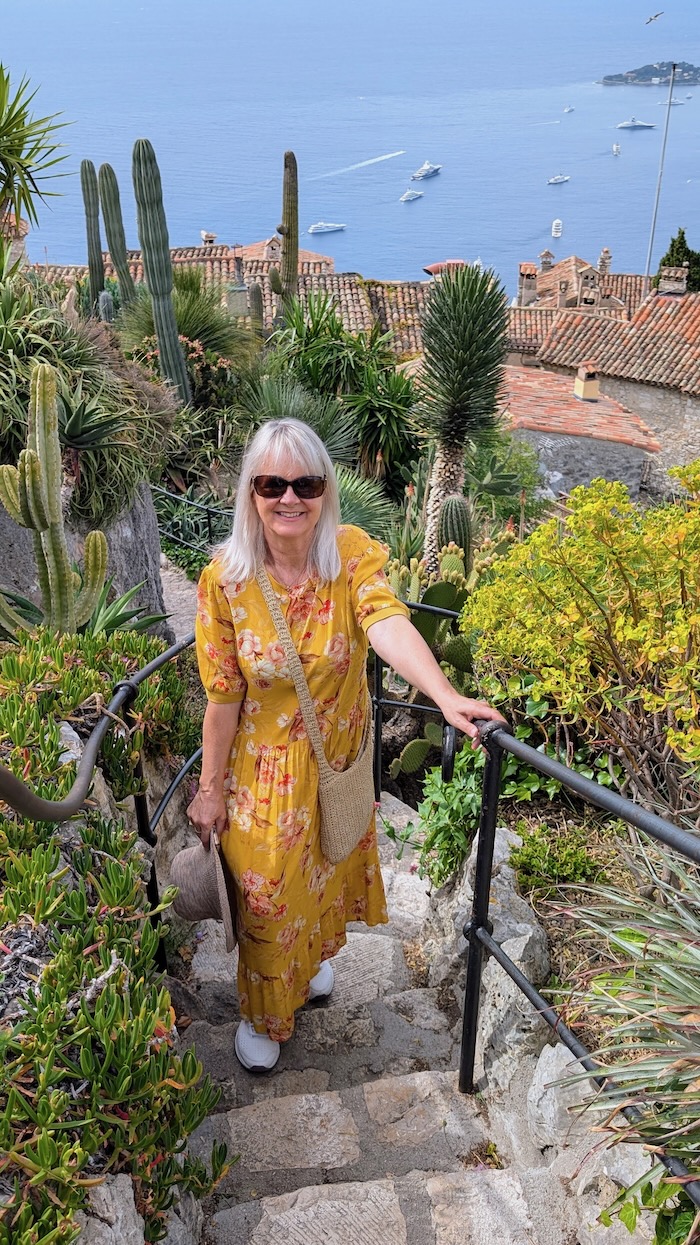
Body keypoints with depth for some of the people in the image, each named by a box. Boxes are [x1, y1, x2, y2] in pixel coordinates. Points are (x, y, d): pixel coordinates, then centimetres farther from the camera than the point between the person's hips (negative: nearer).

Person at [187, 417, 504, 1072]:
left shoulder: (353, 553, -19)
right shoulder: (225, 578, -19)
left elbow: (388, 625, -38)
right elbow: (222, 697, -12)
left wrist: (445, 695, -55)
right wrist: (210, 788, -5)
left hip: (338, 759, 2)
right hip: (263, 769, -1)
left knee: (327, 871, 25)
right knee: (266, 896, 14)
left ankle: (315, 955, 58)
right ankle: (263, 1013, 42)